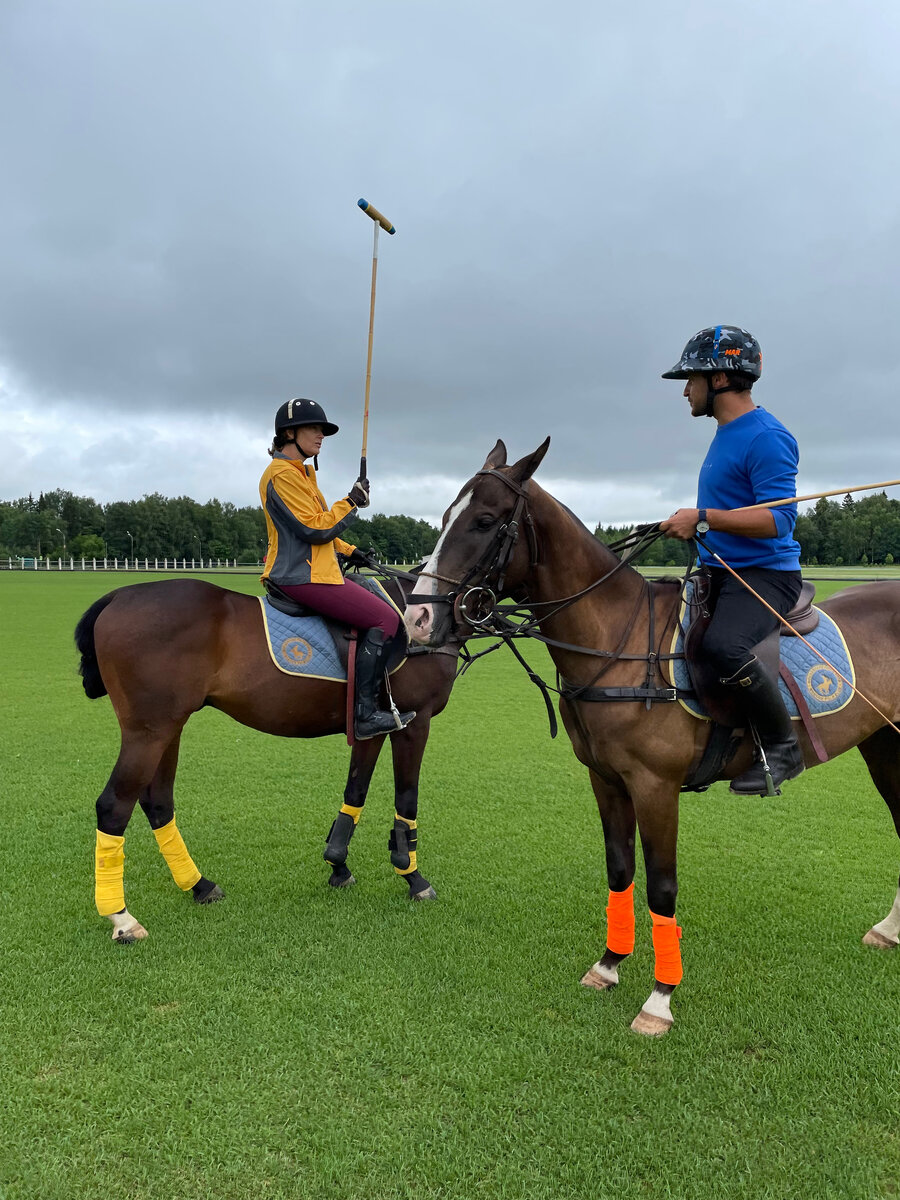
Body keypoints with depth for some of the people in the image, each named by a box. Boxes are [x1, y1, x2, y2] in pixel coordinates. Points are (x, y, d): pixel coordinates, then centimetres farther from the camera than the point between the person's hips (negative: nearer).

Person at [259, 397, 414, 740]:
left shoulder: (302, 471, 19)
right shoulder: (282, 475, -14)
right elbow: (315, 528, -20)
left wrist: (348, 551, 18)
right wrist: (351, 502, -10)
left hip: (312, 568, 11)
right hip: (302, 575, -11)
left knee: (379, 605, 16)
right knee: (385, 618, -15)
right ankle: (366, 714, -16)